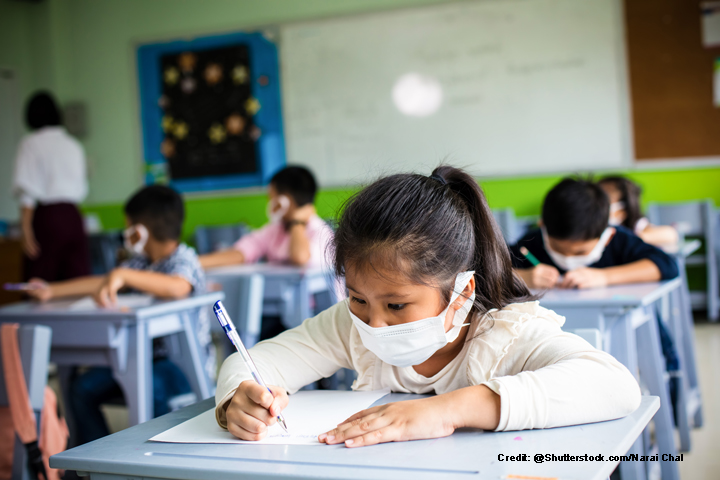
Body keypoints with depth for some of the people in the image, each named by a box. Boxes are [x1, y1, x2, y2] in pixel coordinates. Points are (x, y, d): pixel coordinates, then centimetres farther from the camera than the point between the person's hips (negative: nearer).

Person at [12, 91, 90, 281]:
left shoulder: (31, 143, -1)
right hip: (74, 217, 4)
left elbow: (28, 191, -9)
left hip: (46, 216, -4)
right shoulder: (74, 145, 11)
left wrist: (26, 229, -10)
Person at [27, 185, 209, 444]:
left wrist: (123, 275, -41)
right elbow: (102, 282, 17)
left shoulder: (184, 259, -14)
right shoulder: (141, 262, 11)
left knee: (150, 388, -36)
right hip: (145, 355, 8)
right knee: (83, 388, -2)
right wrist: (52, 291, 15)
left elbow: (178, 288, -37)